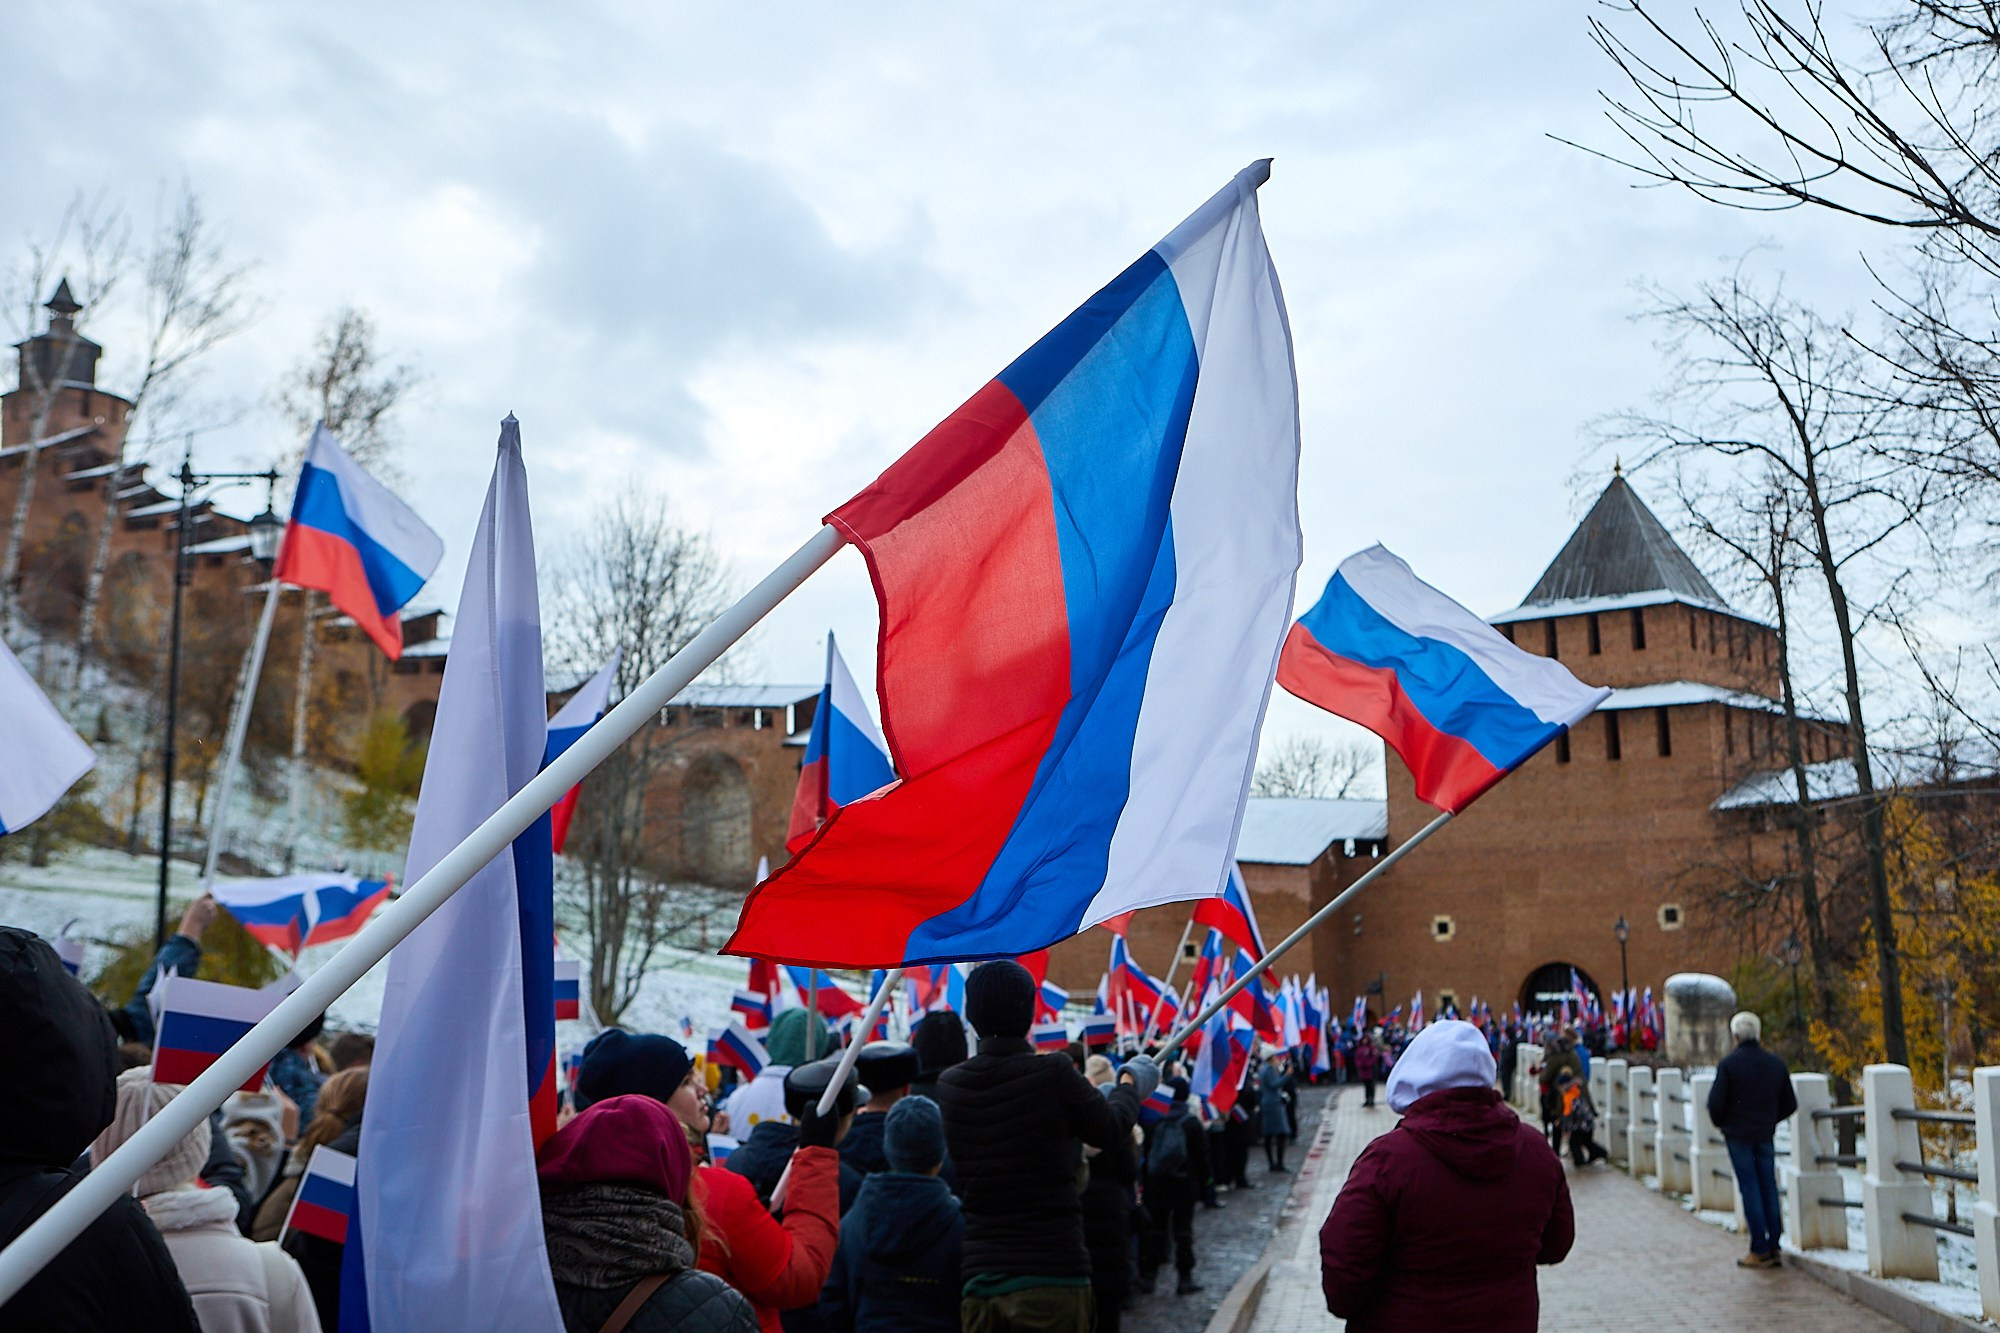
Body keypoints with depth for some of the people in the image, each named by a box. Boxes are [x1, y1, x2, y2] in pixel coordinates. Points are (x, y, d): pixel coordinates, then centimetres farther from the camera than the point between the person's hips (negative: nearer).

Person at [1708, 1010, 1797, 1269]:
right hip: (1765, 1135, 4)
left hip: (1738, 1134, -4)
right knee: (1769, 1189, 10)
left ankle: (1760, 1250, 0)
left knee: (1750, 1189, -1)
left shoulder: (1729, 1063, -11)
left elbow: (1715, 1103, -12)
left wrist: (1721, 1124, 7)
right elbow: (1790, 1104, 8)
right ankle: (1773, 1247, 11)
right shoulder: (1776, 1062, 3)